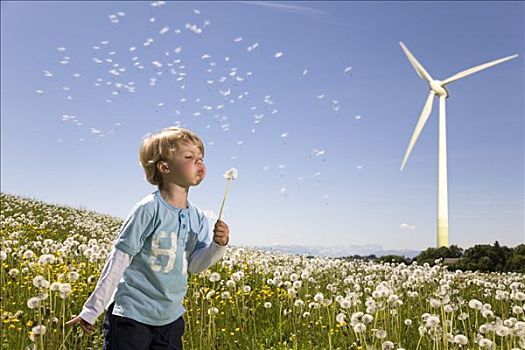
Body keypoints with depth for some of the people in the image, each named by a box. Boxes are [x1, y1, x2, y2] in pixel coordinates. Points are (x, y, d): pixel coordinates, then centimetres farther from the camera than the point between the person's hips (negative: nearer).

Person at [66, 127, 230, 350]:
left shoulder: (198, 218, 2)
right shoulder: (149, 209, -17)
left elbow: (194, 265, -1)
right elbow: (118, 259, -14)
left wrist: (218, 245, -21)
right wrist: (93, 309, -10)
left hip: (170, 318, 6)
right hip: (131, 314, -6)